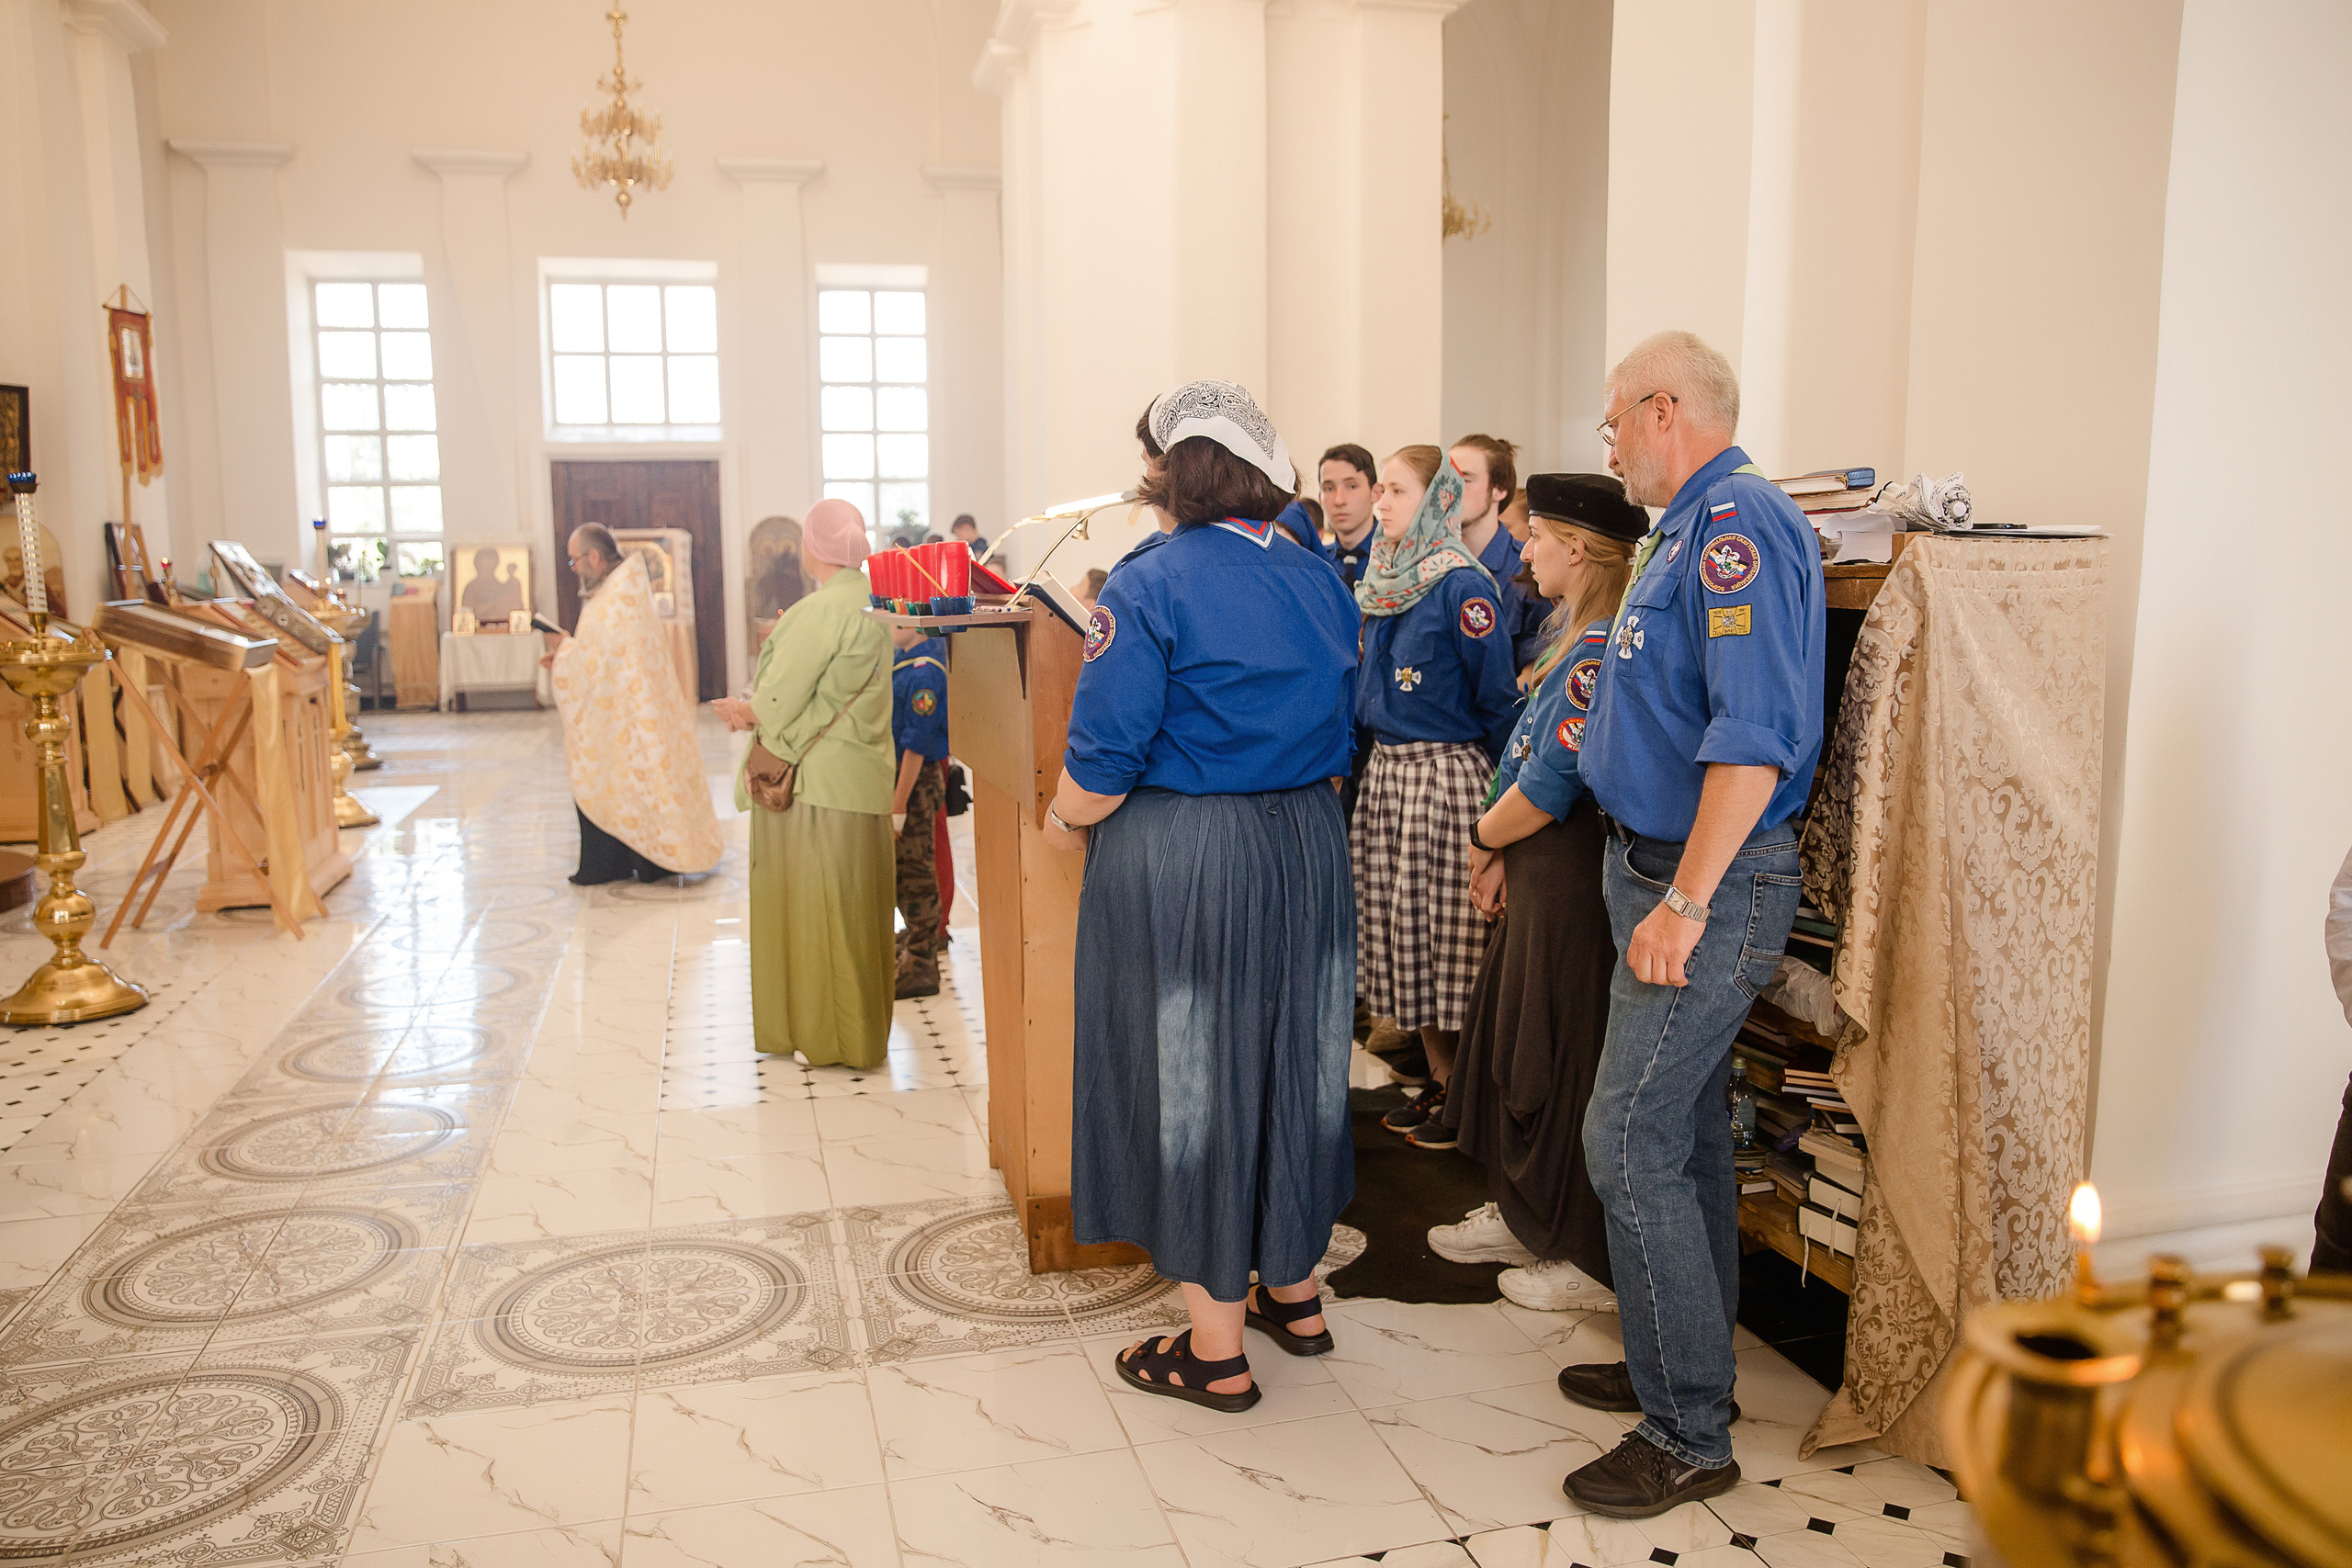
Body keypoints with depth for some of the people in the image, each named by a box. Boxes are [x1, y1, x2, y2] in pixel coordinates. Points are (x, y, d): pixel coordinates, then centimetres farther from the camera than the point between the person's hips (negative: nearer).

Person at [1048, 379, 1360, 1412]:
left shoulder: (1153, 582, -15)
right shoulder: (1320, 580, 7)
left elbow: (1105, 756, -18)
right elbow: (1335, 731, 13)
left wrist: (1065, 817, 0)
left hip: (1179, 862, -7)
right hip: (1307, 849, 7)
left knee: (1191, 1075, 4)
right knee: (1291, 1056, 18)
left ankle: (1217, 1349, 15)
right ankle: (1293, 1291, 34)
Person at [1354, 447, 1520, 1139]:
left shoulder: (1462, 586, -13)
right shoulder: (1382, 583, 11)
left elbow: (1498, 699, -11)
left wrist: (1494, 790, -8)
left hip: (1446, 775, -8)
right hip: (1385, 770, 8)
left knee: (1451, 937, -2)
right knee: (1398, 930, 12)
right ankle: (1440, 1080, 25)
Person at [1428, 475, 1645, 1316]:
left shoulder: (1600, 651, -20)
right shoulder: (1577, 635, 12)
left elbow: (1549, 786, -23)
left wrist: (1484, 839, -6)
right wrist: (1500, 853, 6)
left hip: (1573, 878, -10)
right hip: (1541, 869, 10)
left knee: (1563, 1059, 1)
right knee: (1514, 1040, 18)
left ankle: (1595, 1260, 16)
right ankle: (1524, 1217, 34)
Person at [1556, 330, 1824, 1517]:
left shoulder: (1737, 521, -18)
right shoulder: (1695, 527, 15)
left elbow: (1755, 735, -28)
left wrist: (1685, 902, -28)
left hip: (1706, 884, -10)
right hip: (1669, 869, 10)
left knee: (1630, 1146, -7)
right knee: (1685, 1133, 17)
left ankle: (1689, 1438, 6)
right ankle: (1685, 1366, 32)